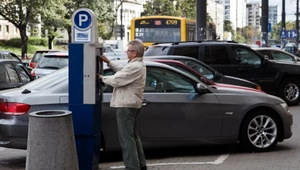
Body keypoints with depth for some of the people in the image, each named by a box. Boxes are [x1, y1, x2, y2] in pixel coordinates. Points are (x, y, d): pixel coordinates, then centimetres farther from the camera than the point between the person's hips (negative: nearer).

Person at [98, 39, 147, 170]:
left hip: (126, 106, -11)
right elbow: (122, 71, 20)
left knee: (126, 138, -6)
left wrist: (102, 78, -3)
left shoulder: (134, 67, -22)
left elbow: (116, 80, -20)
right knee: (132, 136, 20)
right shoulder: (138, 64, 11)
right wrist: (108, 62, 16)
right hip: (131, 104, 11)